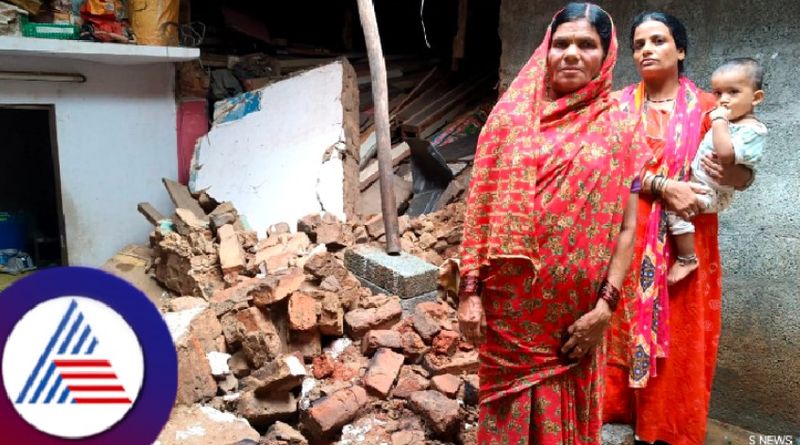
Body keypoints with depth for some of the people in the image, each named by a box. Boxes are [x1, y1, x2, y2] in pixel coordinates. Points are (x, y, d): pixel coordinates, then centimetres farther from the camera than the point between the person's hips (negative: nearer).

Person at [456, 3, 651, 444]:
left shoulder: (620, 128, 0)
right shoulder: (511, 115, 1)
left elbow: (627, 227, -2)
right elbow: (479, 207, -1)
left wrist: (605, 307, -8)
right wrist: (470, 291, -5)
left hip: (577, 312, 0)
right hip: (508, 305, 0)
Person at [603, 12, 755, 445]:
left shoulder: (707, 107, 4)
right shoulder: (619, 105, 5)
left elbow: (747, 177, 4)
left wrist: (729, 171, -18)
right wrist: (664, 186, -20)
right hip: (628, 239, 0)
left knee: (681, 337, 5)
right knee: (624, 326, 6)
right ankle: (619, 409, 24)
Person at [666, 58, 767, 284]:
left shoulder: (753, 130, -20)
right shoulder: (730, 119, 7)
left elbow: (726, 153, -37)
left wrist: (719, 120, -28)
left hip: (712, 193, -10)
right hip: (697, 182, 10)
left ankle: (687, 259, -12)